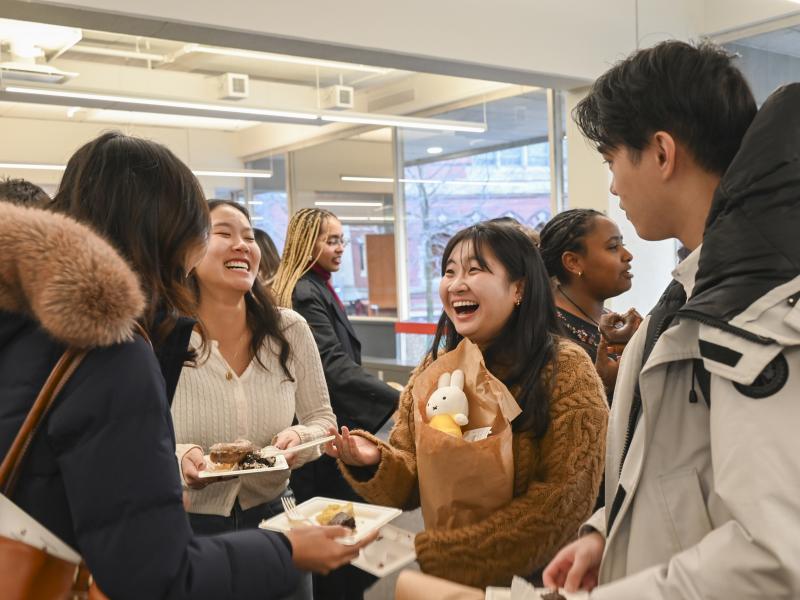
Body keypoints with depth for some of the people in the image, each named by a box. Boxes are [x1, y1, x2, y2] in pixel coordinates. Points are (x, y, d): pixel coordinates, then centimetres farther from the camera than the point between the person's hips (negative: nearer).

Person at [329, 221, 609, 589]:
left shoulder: (566, 371, -15)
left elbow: (561, 503, -20)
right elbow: (412, 485, 1)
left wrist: (435, 555, -21)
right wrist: (374, 463, -21)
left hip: (534, 581, -4)